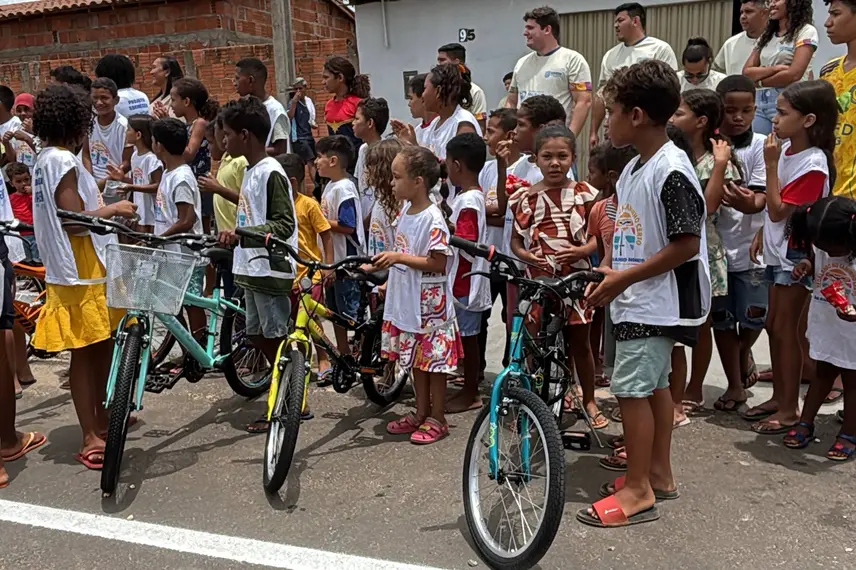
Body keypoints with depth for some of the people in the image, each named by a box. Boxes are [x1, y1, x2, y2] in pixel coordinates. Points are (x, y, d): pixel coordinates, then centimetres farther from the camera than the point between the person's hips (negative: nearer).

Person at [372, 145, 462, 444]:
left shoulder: (432, 218, -19)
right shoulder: (406, 210, 7)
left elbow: (438, 263, -22)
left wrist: (398, 257, -25)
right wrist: (382, 265, 11)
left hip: (429, 303, -9)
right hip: (406, 301, 9)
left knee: (433, 359, 5)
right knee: (416, 359, 18)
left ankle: (437, 419, 18)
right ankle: (421, 413, 31)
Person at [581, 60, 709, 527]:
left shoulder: (672, 171, -19)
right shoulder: (633, 169, 10)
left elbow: (686, 244, -22)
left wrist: (625, 277, -19)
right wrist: (609, 276, 4)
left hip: (656, 300, -10)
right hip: (637, 298, 10)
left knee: (631, 387, -6)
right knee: (653, 384, 16)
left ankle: (638, 492, 6)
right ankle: (659, 475, 30)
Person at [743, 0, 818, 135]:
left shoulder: (806, 31, -1)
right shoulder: (766, 35, 16)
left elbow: (794, 75, -13)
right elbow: (746, 72, 5)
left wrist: (759, 81, -2)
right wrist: (775, 68, -11)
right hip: (760, 103, 6)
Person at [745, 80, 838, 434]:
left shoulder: (813, 164, -20)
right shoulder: (786, 149, 4)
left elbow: (779, 210, -22)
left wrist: (770, 164, -21)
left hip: (796, 255, -9)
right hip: (778, 250, 9)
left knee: (786, 329, -2)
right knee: (774, 325, 14)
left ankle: (789, 409, 10)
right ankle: (779, 396, 27)